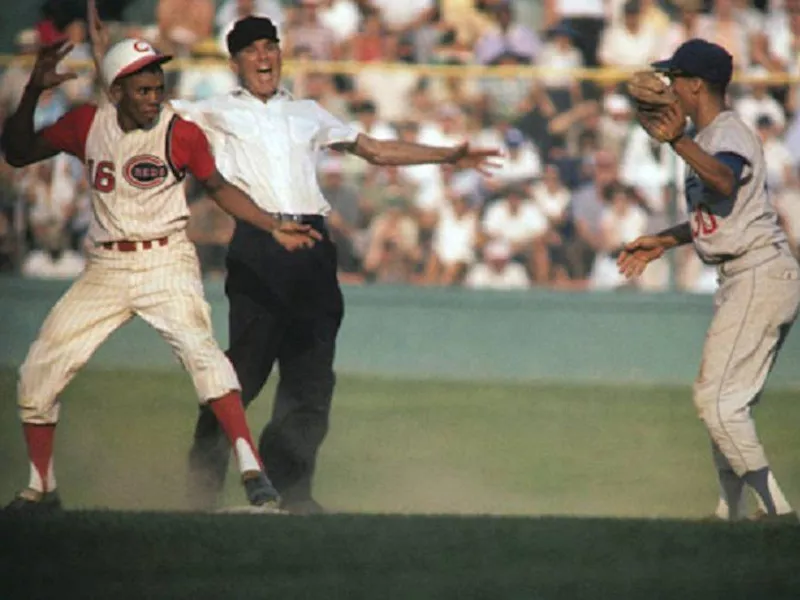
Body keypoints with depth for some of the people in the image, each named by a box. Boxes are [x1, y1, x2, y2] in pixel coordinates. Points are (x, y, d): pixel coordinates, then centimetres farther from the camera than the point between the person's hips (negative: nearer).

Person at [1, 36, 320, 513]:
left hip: (166, 263, -4)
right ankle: (41, 489, 17)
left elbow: (220, 188, 4)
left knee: (198, 345, -29)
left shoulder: (181, 134, -7)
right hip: (105, 271, 4)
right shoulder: (87, 125, 1)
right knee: (38, 371, 1)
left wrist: (274, 228, -6)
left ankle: (253, 470, -33)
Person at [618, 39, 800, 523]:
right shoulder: (711, 138, 18)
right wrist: (664, 241, 31)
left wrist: (679, 142, -51)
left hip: (761, 278, -11)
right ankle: (730, 515, 25)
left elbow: (724, 181, -38)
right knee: (726, 402, 17)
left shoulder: (729, 133, -13)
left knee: (717, 401, -15)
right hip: (744, 283, 11)